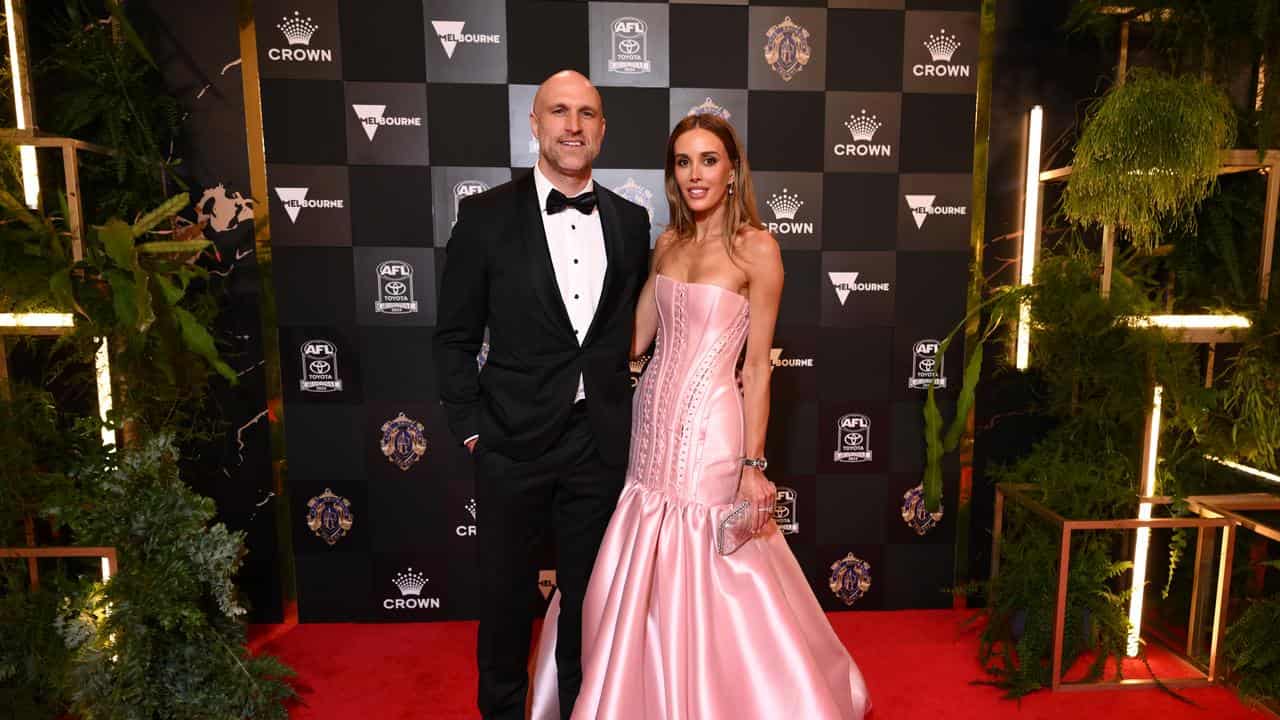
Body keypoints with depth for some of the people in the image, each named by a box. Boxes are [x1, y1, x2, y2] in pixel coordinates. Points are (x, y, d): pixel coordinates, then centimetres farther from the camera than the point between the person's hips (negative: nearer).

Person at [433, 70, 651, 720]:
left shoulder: (630, 221, 3)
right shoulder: (486, 216, -5)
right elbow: (454, 338, -2)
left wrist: (624, 409, 5)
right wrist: (471, 428, -6)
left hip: (600, 442, 2)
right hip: (513, 443, -2)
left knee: (587, 593, 18)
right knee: (507, 592, 17)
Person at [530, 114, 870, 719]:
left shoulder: (756, 248, -8)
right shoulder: (668, 243, 9)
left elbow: (757, 367, -9)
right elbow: (633, 338, 11)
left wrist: (752, 464, -12)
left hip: (710, 426, -6)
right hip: (651, 421, 6)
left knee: (715, 588, 6)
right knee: (640, 584, 17)